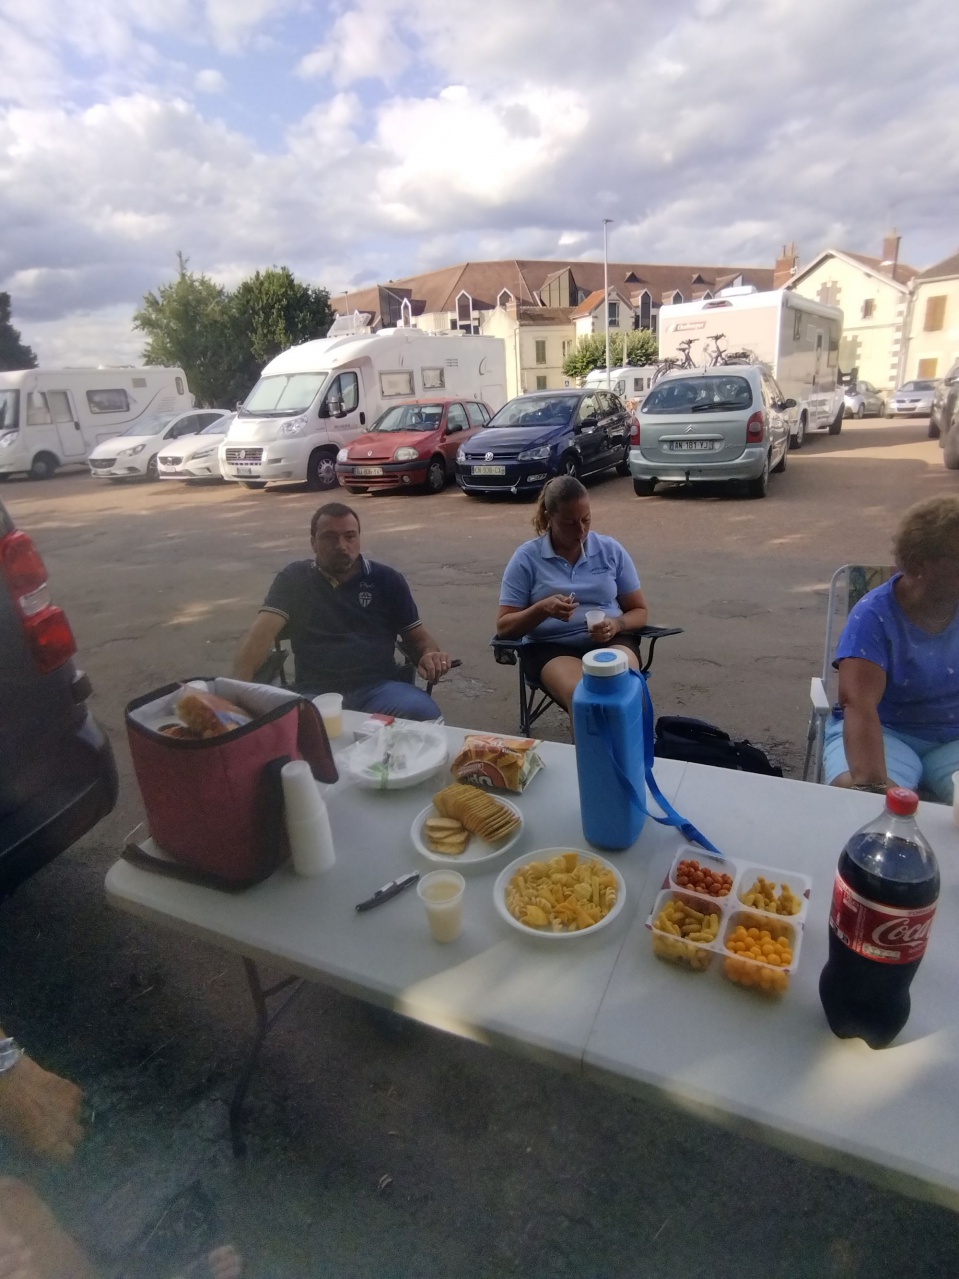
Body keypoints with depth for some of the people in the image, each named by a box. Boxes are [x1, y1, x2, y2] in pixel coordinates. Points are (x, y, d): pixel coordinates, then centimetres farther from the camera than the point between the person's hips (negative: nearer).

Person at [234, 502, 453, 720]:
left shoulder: (386, 579, 14)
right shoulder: (293, 579, 12)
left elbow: (417, 636, 16)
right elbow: (263, 631, 0)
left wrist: (431, 655, -9)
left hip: (378, 688, 2)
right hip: (315, 693, -1)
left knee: (424, 714, -31)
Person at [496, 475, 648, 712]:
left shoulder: (611, 550, 7)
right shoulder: (526, 558, 0)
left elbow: (639, 611, 13)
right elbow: (504, 626, 1)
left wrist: (616, 625, -10)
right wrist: (542, 608, -19)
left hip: (610, 641, 2)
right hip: (551, 647, -2)